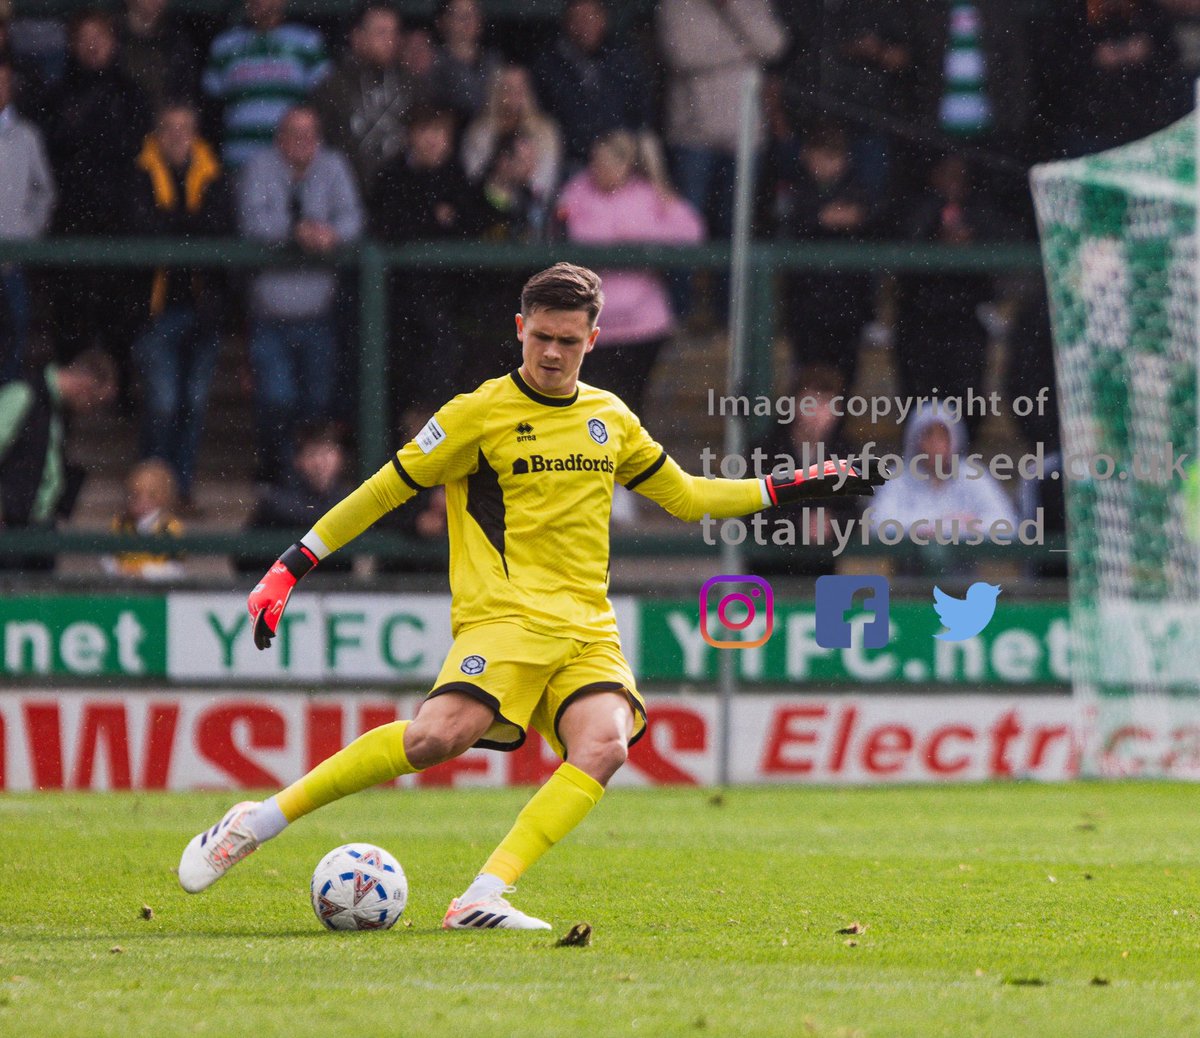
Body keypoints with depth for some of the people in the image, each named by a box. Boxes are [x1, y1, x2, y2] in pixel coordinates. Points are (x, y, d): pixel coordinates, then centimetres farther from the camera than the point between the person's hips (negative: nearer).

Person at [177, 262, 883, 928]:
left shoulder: (610, 419, 17)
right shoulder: (480, 413, 1)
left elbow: (686, 497, 29)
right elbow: (384, 492, 5)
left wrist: (800, 487, 24)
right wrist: (290, 568, 0)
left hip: (588, 626, 5)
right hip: (505, 616, -5)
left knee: (605, 745, -26)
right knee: (439, 736, -31)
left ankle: (482, 899, -31)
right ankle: (259, 822, -19)